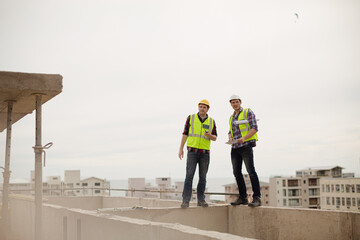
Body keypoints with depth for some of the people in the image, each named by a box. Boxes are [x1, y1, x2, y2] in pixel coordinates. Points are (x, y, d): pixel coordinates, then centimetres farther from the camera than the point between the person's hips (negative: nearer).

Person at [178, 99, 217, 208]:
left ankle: (201, 200, 12)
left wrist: (209, 135, -15)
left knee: (202, 177, 3)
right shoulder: (191, 118, 3)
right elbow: (185, 134, 3)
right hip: (192, 151, -2)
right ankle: (185, 201, -12)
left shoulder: (211, 121, 8)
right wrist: (181, 149, -4)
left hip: (205, 153, 2)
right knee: (189, 176, -11)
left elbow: (215, 138, 9)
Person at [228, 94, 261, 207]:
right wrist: (230, 138, 2)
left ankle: (257, 198, -17)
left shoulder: (248, 112, 1)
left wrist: (244, 138, -22)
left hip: (246, 146, -7)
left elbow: (254, 128, -8)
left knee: (251, 170, -15)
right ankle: (243, 197, 13)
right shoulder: (232, 117, 21)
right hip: (235, 147, 7)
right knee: (237, 172, 5)